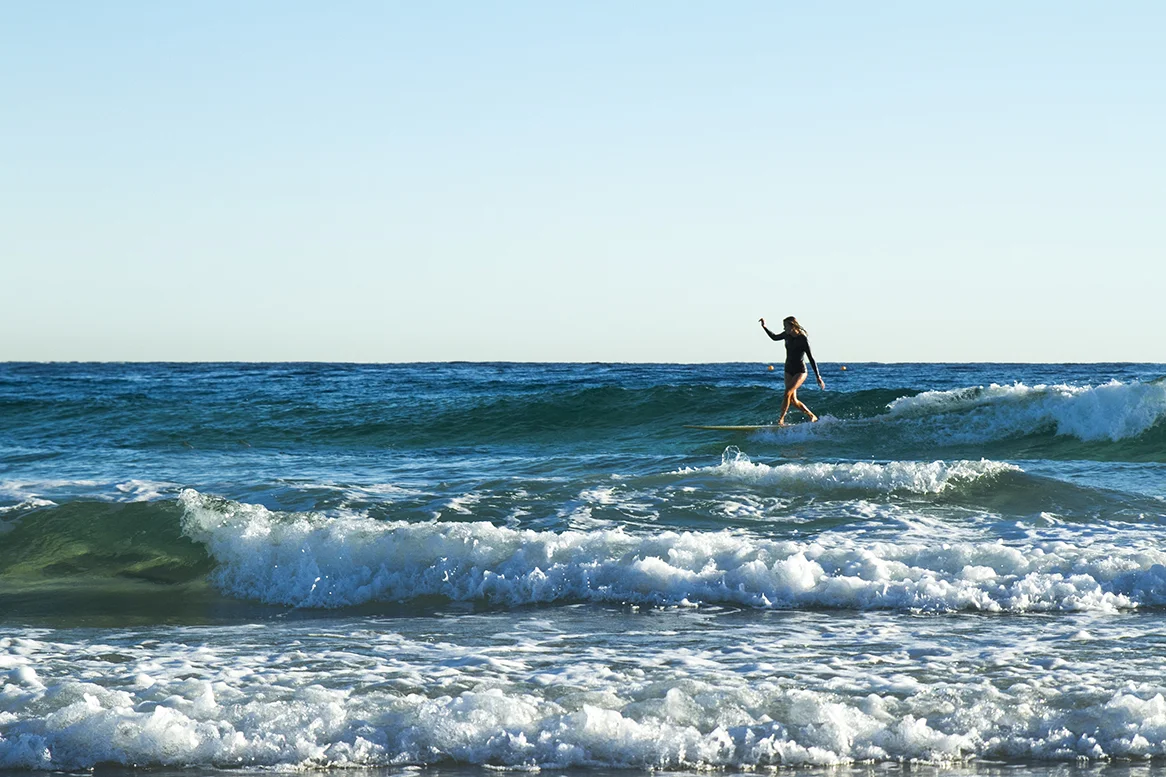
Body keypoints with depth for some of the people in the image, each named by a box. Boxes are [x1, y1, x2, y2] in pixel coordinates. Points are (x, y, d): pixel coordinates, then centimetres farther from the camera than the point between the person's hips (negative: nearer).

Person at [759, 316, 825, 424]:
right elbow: (774, 337, 23)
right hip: (789, 370, 7)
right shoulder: (787, 335, 1)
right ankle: (812, 417, 16)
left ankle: (781, 419, -21)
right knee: (793, 400, 3)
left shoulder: (803, 339, -18)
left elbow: (811, 358, -17)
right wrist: (764, 327, 11)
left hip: (800, 371, -7)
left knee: (787, 393, -23)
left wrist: (818, 377, -17)